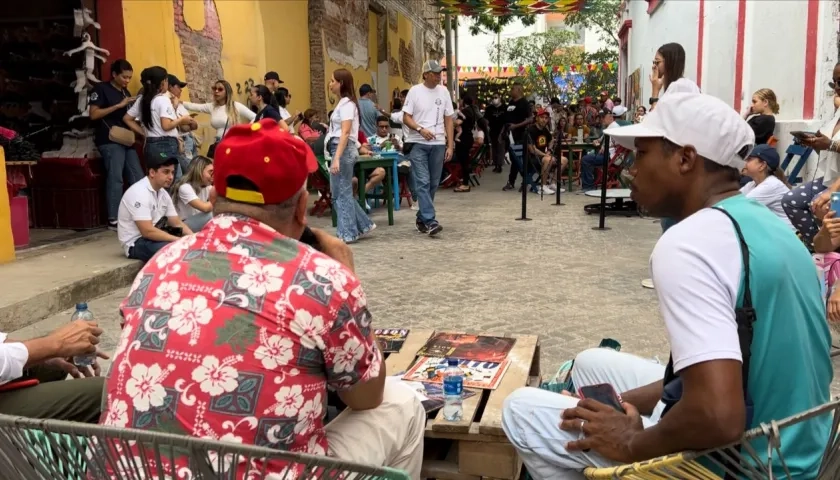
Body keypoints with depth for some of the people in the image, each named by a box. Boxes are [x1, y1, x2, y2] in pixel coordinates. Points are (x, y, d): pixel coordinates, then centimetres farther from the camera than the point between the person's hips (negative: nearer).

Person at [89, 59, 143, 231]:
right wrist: (119, 105, -15)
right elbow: (94, 114, -11)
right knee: (115, 178, -12)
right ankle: (113, 220, -8)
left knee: (138, 177, 4)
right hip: (110, 141, -7)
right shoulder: (101, 88, -2)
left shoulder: (125, 92, 19)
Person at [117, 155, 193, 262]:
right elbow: (147, 231, -26)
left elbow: (177, 223, 8)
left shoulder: (163, 193, 6)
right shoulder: (139, 193, -20)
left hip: (153, 237, 8)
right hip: (136, 243, -8)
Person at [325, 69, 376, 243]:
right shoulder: (343, 102, 17)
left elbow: (345, 133, -20)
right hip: (341, 149, 10)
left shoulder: (346, 103, -12)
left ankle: (347, 233, 4)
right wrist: (336, 156, 13)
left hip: (344, 150, -10)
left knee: (341, 193, -4)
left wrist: (337, 158, -26)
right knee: (340, 192, 12)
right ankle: (362, 225, 18)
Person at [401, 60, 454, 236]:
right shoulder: (415, 91, -1)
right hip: (417, 144, -4)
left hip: (438, 144, 4)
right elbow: (406, 118, -2)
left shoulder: (443, 91, 9)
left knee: (433, 184, 8)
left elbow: (449, 120, 10)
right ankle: (430, 221, -15)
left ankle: (421, 219, 20)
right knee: (422, 183, -11)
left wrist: (450, 145, 4)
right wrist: (421, 129, -20)